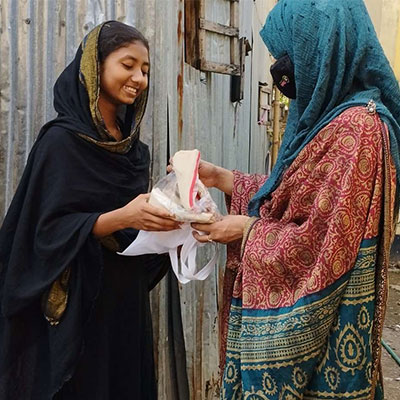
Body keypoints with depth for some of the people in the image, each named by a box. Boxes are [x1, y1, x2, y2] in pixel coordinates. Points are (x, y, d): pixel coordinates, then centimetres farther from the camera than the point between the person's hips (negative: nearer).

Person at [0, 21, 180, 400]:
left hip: (127, 301, 7)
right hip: (76, 308, -6)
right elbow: (49, 229, -16)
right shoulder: (61, 140, -11)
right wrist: (120, 217, -28)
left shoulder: (134, 147, 9)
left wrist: (165, 221, -6)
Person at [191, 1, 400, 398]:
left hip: (316, 316, -9)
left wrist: (248, 231, -11)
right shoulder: (327, 113, 8)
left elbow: (326, 241, -23)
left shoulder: (355, 127, -22)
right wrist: (221, 178, 9)